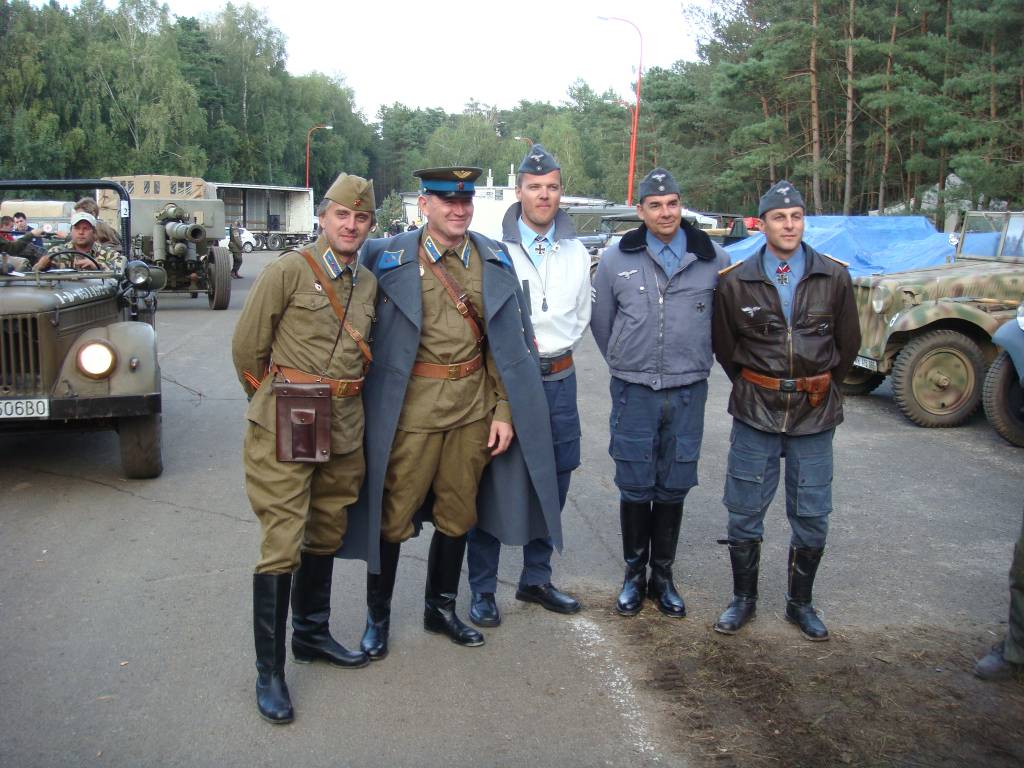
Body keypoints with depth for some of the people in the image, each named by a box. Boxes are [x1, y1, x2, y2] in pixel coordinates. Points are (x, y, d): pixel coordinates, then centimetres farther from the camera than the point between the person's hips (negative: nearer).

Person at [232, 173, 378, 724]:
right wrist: (273, 402, 7)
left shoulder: (369, 282, 9)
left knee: (325, 537, 17)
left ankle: (312, 634, 35)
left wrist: (343, 399, 14)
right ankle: (269, 671, 6)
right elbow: (246, 346, -3)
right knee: (282, 545, -4)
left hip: (345, 430, 6)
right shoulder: (289, 271, -9)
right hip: (286, 429, -6)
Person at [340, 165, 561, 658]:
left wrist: (504, 410, 1)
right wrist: (374, 413, -4)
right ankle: (378, 617, 25)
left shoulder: (494, 260, 5)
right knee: (394, 515, 6)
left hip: (474, 407, 4)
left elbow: (506, 341, 6)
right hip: (412, 408, -3)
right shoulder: (388, 258, -6)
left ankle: (441, 608, 35)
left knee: (457, 514, 15)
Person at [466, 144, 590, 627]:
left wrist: (553, 349, 7)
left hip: (558, 378, 5)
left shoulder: (576, 252, 8)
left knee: (554, 482, 12)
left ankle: (536, 579, 29)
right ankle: (482, 590, 13)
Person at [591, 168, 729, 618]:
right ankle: (634, 574, 23)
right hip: (633, 393, 0)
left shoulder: (713, 260, -1)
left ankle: (663, 576, 25)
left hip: (688, 393, 1)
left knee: (673, 488, 10)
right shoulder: (616, 260, -1)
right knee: (635, 488, 6)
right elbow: (601, 320, 11)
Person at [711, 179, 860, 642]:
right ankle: (743, 599, 25)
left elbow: (848, 344, 9)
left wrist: (819, 388, 13)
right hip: (755, 413, 0)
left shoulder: (834, 277, -2)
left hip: (815, 415, 1)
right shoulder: (735, 281, -4)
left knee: (812, 517, 9)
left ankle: (800, 603, 27)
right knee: (744, 512, 7)